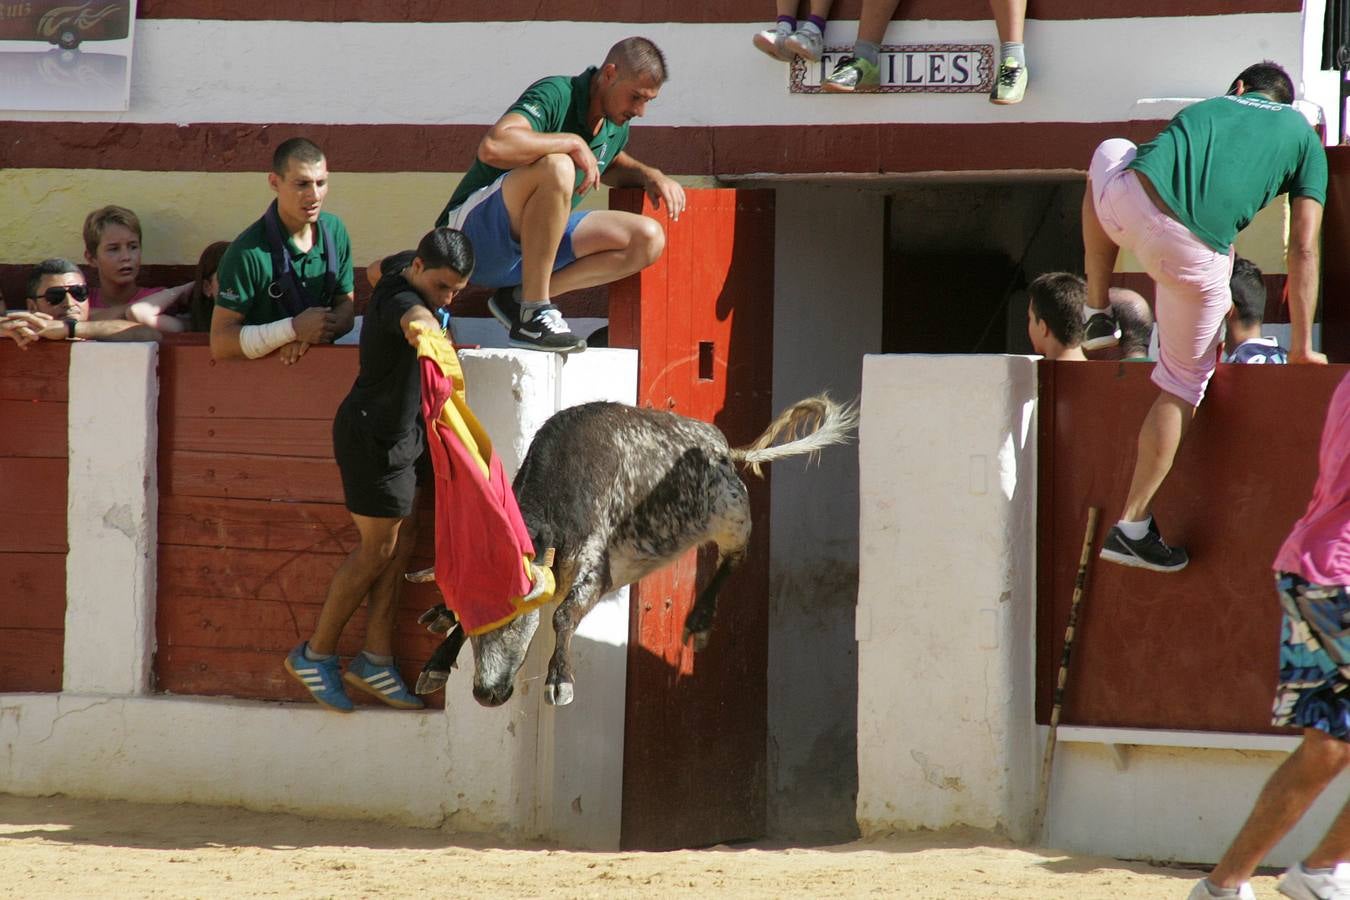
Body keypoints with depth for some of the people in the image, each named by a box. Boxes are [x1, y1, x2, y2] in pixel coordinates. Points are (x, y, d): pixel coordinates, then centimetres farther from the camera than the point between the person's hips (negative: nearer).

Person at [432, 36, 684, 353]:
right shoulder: (556, 95, -19)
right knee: (557, 167, -36)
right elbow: (493, 147, -38)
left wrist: (649, 175, 11)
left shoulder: (616, 128, 8)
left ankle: (520, 297, -6)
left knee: (648, 239, -5)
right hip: (474, 231, -9)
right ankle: (533, 315, -29)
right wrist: (573, 142, -29)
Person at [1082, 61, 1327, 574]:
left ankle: (1096, 312, 35)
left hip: (1126, 202, 3)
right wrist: (1302, 346, 22)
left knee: (1110, 152, 39)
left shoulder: (1209, 108, 32)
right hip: (1194, 252, -3)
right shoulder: (1303, 136, 22)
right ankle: (1132, 527, 15)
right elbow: (1304, 250, 16)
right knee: (1184, 385, 17)